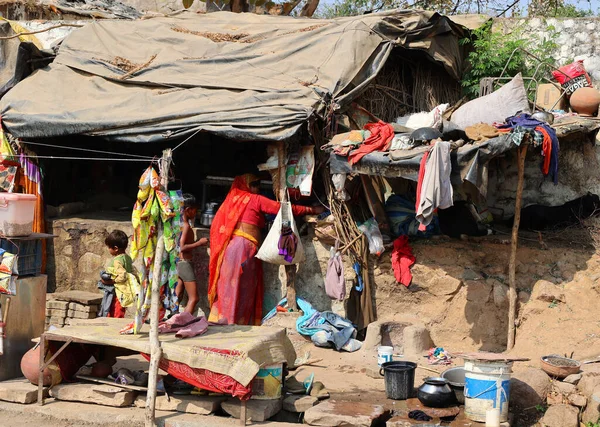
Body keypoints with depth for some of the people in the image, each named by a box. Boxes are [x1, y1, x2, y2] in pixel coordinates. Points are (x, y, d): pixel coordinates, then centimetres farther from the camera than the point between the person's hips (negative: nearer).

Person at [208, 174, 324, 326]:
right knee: (243, 289, -4)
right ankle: (233, 321, -6)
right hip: (245, 246, -7)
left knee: (228, 285, 7)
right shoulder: (256, 200, 2)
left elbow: (217, 225, 14)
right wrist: (312, 210, 8)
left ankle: (221, 319, 4)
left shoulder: (232, 199, 18)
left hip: (230, 244, 7)